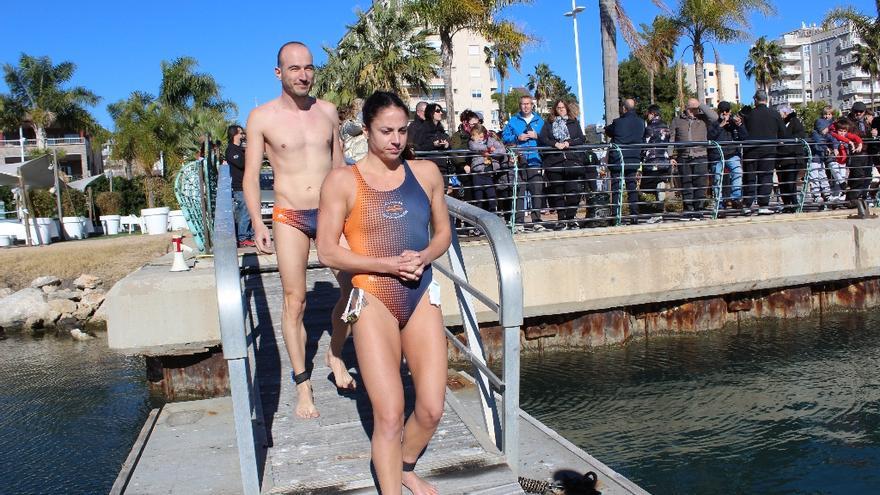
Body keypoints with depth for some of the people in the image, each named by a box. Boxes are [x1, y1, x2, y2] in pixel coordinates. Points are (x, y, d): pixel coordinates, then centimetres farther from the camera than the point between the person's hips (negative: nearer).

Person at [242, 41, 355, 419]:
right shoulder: (262, 117, -2)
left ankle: (336, 354, 22)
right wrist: (257, 224, -11)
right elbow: (251, 175, -1)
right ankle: (303, 386, 14)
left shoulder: (327, 111, 7)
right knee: (294, 302, 0)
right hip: (290, 217, -3)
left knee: (354, 289, -4)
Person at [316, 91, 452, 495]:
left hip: (422, 297, 4)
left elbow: (443, 231, 15)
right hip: (374, 302, -4)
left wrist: (423, 257, -7)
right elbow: (327, 252, -6)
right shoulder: (342, 181, -5)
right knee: (389, 416, -6)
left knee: (432, 409, 5)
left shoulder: (426, 173, 7)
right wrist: (387, 265, -17)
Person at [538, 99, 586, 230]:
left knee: (573, 191, -9)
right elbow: (542, 138, 2)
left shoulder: (574, 123, 18)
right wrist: (555, 144, -13)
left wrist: (569, 143, -7)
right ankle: (561, 219, 5)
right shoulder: (549, 123, 15)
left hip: (572, 160, 0)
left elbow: (582, 139, 10)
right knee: (557, 192, -1)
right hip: (554, 162, 0)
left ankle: (570, 219, 0)